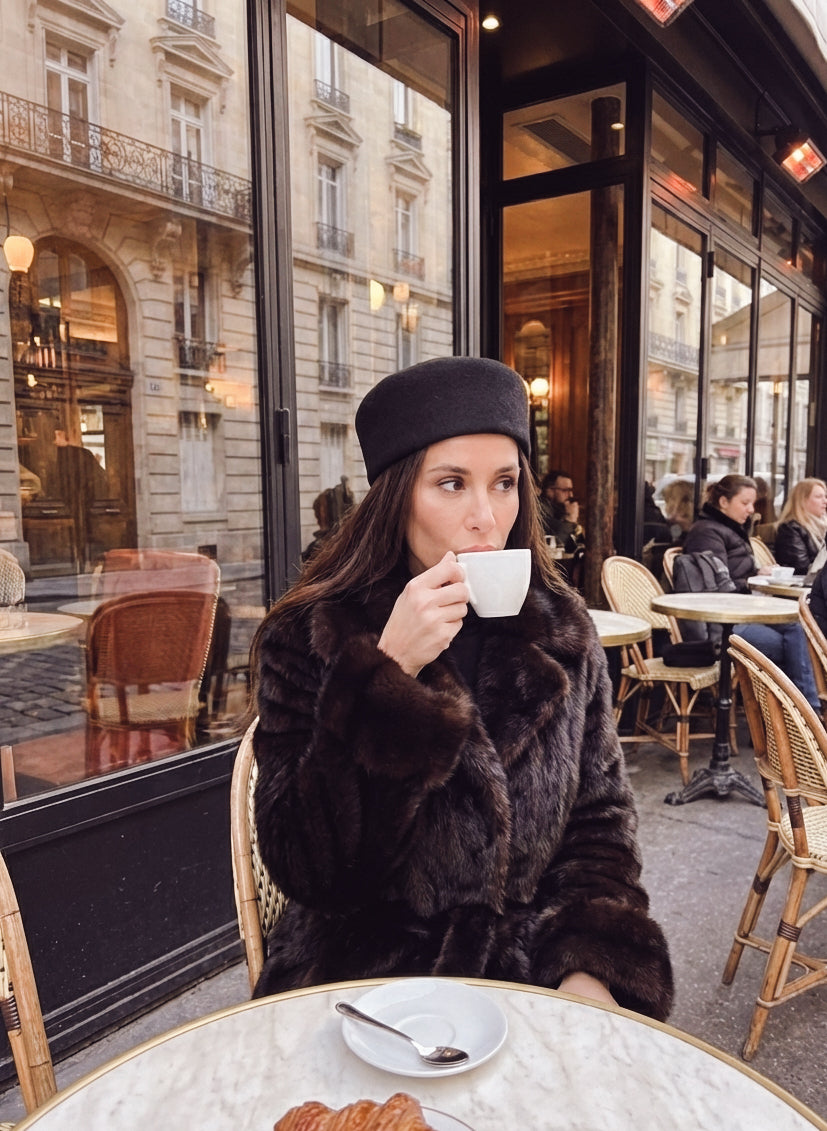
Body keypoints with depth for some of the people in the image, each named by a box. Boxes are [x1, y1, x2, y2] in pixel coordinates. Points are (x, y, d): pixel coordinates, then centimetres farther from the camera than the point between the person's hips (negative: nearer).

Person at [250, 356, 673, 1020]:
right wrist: (388, 671, -24)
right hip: (367, 979, -2)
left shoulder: (561, 631, 0)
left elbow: (600, 820, 7)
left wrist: (590, 968, -9)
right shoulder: (309, 638, -9)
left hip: (534, 971, 3)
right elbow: (305, 867, -15)